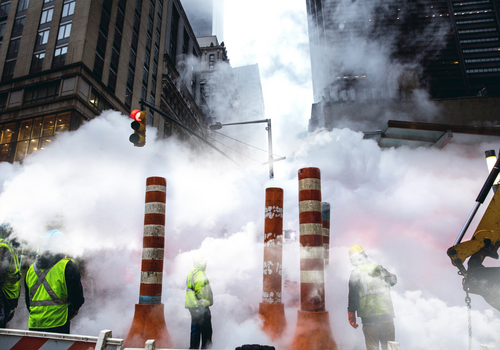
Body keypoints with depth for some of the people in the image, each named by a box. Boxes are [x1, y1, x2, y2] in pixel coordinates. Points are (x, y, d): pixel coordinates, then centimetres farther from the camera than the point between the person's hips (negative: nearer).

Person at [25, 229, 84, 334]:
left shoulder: (31, 269, 10)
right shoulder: (68, 266, -9)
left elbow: (27, 301, 17)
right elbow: (77, 297, -7)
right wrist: (74, 309, 13)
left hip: (34, 325, 6)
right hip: (58, 325, -5)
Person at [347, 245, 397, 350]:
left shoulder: (355, 274, -5)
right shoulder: (380, 268, 6)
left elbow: (353, 296, -6)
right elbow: (393, 280, 25)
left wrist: (351, 317, 2)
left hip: (368, 317, -3)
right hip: (386, 314, 3)